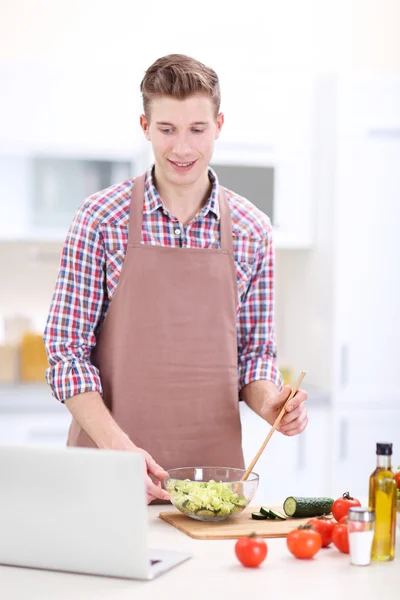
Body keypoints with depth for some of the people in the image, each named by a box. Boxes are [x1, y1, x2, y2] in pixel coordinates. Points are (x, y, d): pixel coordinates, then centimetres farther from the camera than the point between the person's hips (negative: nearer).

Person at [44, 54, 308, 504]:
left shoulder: (252, 231, 3)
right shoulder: (101, 218, -5)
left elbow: (255, 352, 11)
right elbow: (66, 351, -6)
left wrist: (269, 402, -10)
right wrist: (117, 444, -18)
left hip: (214, 469, 2)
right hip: (109, 472, -2)